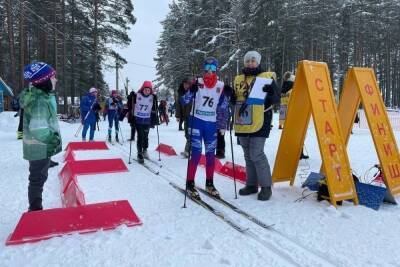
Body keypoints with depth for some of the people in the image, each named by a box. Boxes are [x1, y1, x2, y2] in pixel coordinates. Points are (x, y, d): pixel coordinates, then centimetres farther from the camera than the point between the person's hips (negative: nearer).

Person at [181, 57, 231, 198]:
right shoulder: (198, 82, -4)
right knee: (196, 153, -8)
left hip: (211, 123, 4)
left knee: (211, 154, 8)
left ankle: (209, 183, 21)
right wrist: (191, 91, -24)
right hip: (197, 120, -3)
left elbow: (222, 108, 8)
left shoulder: (221, 86, 4)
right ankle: (190, 184, 3)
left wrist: (226, 95, -6)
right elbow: (184, 101, -6)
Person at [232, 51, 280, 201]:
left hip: (259, 122, -5)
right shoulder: (238, 79, 15)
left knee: (256, 154, -10)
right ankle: (251, 184, 24)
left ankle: (266, 186, 4)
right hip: (243, 122, 6)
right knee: (248, 155, 12)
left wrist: (271, 91, -24)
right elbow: (234, 100, 22)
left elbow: (276, 99, -4)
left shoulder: (267, 77, 0)